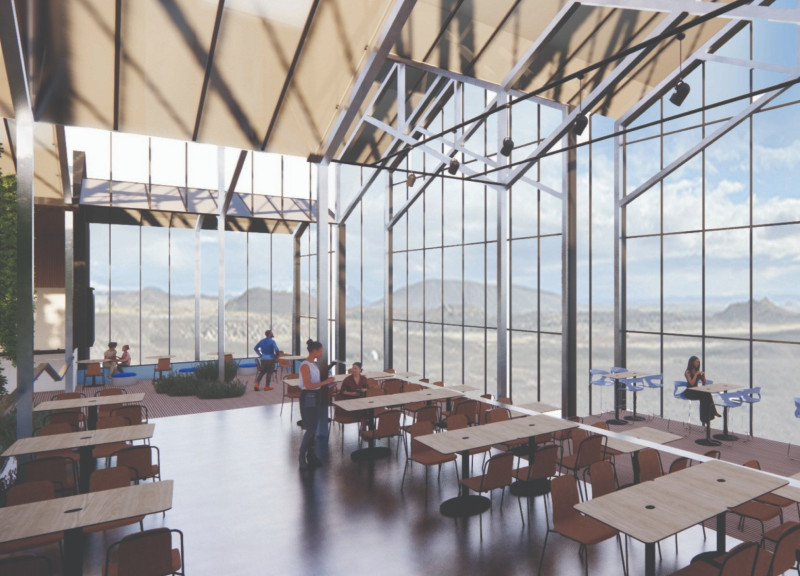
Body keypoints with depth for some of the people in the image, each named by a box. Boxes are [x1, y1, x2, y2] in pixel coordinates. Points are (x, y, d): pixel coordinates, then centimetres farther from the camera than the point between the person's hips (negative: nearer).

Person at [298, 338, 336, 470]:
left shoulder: (314, 364, 10)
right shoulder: (305, 366, -17)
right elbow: (308, 385, -23)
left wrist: (327, 382, 6)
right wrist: (325, 382, -23)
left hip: (316, 396, 9)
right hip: (308, 397, -9)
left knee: (314, 427, 13)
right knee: (311, 428, -5)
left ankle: (311, 455, 23)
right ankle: (302, 455, 10)